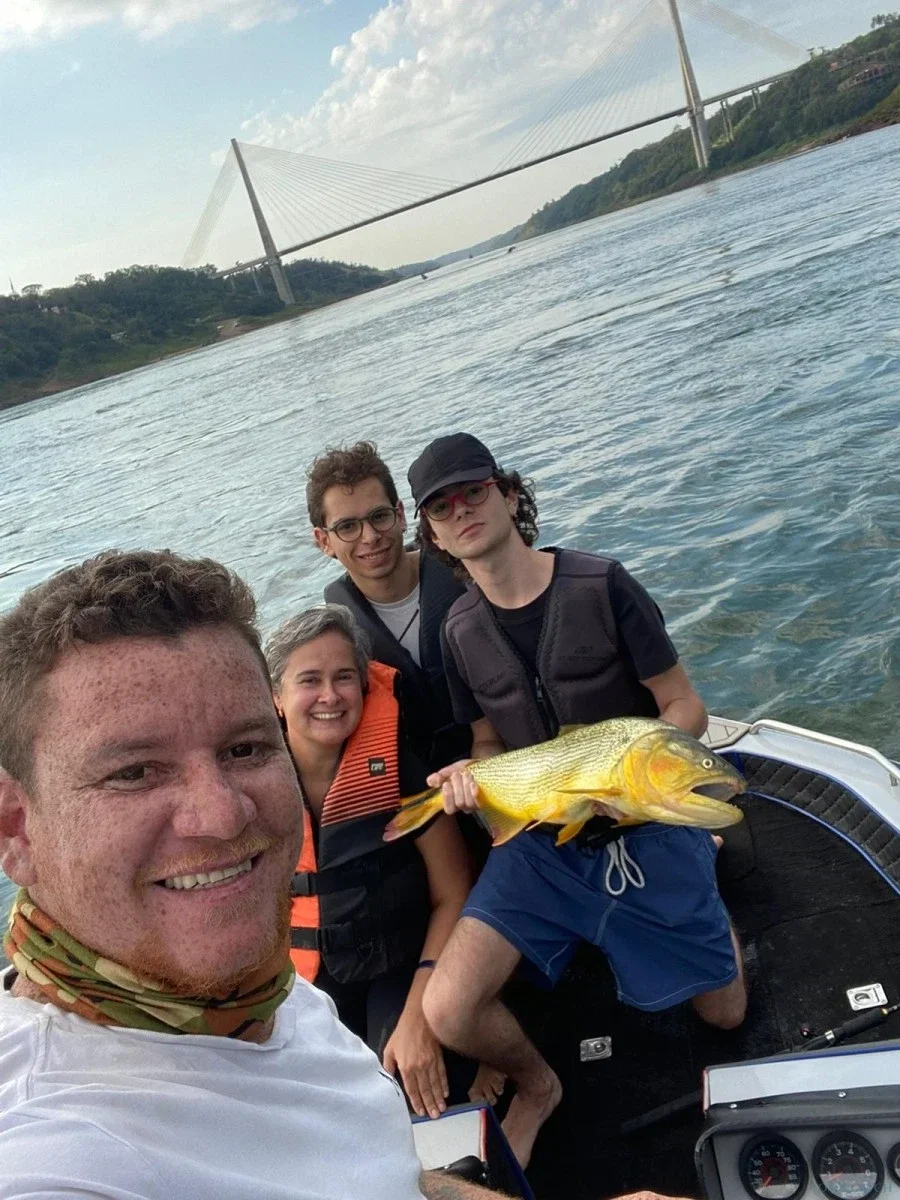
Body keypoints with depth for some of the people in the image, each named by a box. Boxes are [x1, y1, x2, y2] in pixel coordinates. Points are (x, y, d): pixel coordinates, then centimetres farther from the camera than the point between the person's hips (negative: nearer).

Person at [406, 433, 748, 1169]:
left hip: (647, 833, -2)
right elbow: (490, 743, 6)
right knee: (449, 1010, -17)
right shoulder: (462, 631, -4)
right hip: (541, 843, 2)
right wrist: (471, 777, -17)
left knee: (726, 1014, 15)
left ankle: (708, 880, 44)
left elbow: (686, 710, -11)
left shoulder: (600, 585, -17)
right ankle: (537, 1087, 18)